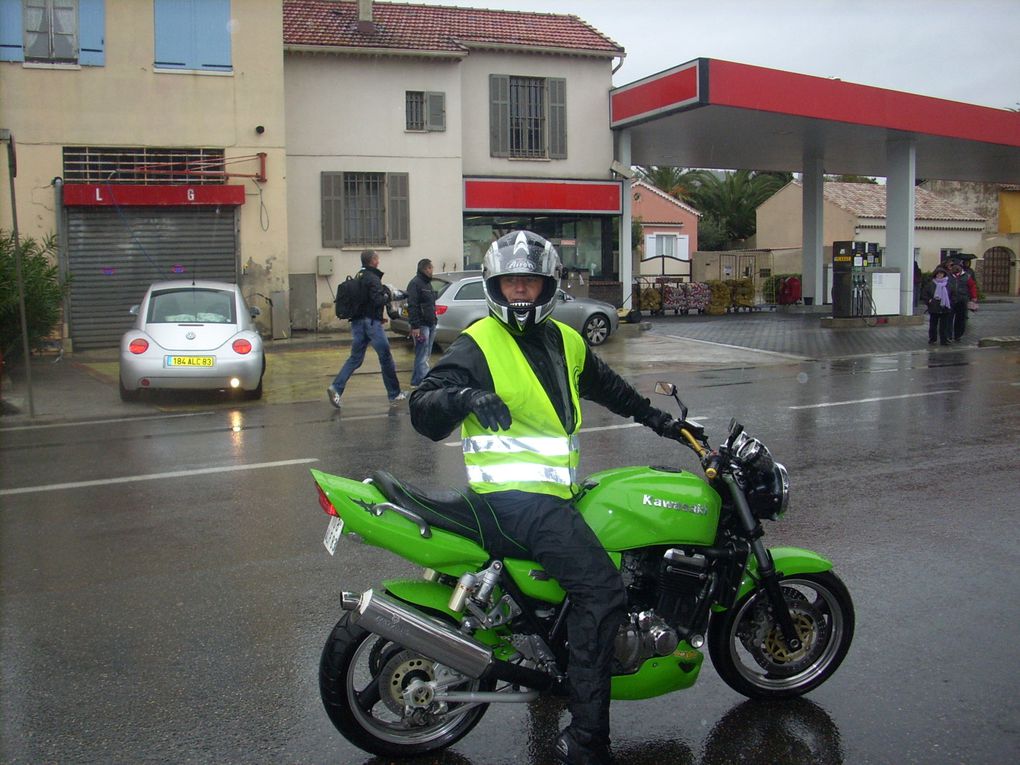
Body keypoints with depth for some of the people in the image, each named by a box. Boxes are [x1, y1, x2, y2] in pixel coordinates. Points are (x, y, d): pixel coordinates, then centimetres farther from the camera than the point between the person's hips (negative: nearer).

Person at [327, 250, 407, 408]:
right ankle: (394, 394, 8)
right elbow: (378, 300, -20)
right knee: (386, 358, 2)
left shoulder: (359, 276, 16)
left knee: (355, 358, 8)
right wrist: (387, 294, -1)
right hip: (371, 322, -8)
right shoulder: (373, 278, -12)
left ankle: (336, 387, -8)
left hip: (357, 322, 8)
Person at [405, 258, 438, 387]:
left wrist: (434, 321, 21)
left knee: (426, 354, 11)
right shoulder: (415, 283, -11)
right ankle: (423, 381, -11)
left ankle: (417, 381, 17)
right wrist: (415, 326, -23)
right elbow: (412, 306, -18)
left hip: (430, 324, 10)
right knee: (422, 354, -10)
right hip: (421, 325, -10)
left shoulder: (427, 283, 19)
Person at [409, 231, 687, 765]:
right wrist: (466, 395, -33)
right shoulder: (477, 344, -6)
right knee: (601, 588, -22)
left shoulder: (565, 342, 16)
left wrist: (656, 419, 38)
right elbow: (423, 408, -14)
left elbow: (605, 385, 33)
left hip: (556, 488, 9)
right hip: (515, 494, -9)